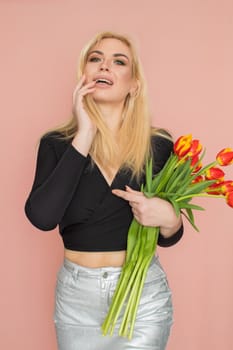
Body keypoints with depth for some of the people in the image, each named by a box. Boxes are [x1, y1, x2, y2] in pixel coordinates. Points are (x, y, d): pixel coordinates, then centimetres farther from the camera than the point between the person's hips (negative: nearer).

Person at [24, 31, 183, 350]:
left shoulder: (159, 145, -6)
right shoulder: (56, 144, -5)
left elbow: (167, 239, 3)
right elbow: (41, 217, -23)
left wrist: (170, 218, -20)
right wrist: (85, 135, -21)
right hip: (76, 296, 1)